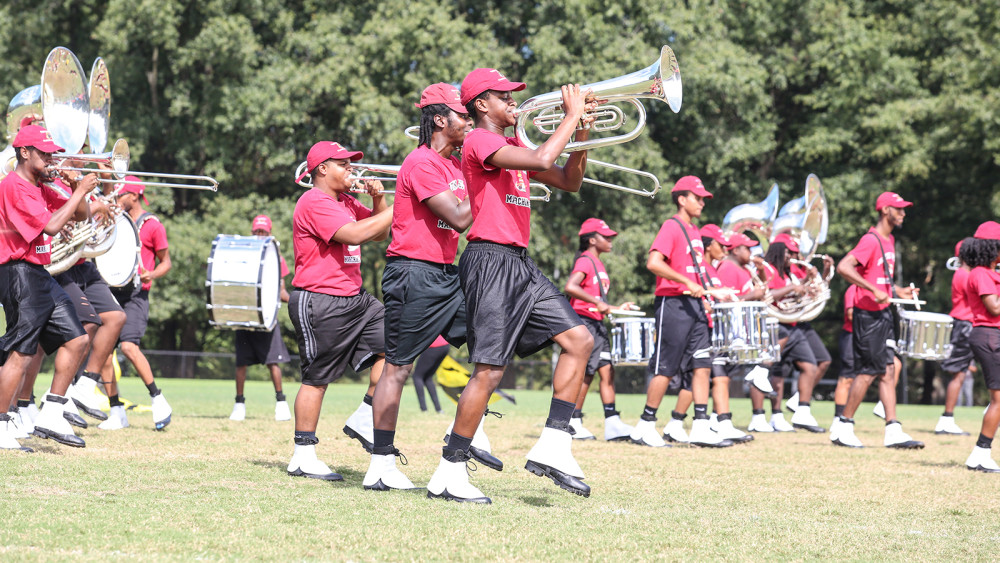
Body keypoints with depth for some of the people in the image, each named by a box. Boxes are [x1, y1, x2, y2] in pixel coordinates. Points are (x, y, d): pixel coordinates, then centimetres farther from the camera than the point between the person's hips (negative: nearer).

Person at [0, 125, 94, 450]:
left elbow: (81, 216, 21)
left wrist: (75, 188, 3)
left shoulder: (41, 188, 17)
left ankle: (51, 416, 11)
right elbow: (51, 226, -21)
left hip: (40, 276, 10)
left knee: (77, 340, 8)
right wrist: (79, 192, -14)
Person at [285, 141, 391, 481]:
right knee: (317, 378, -5)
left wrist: (379, 199, 4)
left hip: (353, 298, 9)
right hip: (320, 303, -9)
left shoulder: (347, 202, 17)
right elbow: (355, 234, -25)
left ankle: (364, 420, 6)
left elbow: (379, 234, 20)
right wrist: (396, 209, -22)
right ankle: (303, 457, 2)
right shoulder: (315, 202, -14)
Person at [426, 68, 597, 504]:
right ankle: (449, 474, -5)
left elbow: (569, 182, 22)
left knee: (579, 340, 3)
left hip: (520, 264, 10)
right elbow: (542, 161, -24)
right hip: (490, 260, -10)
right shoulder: (480, 141, -9)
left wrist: (582, 132, 10)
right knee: (490, 369, -11)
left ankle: (552, 446, 4)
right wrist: (571, 115, -12)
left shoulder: (512, 147, 21)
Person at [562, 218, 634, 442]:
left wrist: (615, 309, 14)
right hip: (583, 321, -9)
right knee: (586, 374, -6)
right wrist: (598, 303, -29)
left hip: (597, 324, 9)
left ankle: (612, 424, -1)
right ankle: (573, 423, 2)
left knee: (607, 370, 2)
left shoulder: (598, 263, 18)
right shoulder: (585, 261, -11)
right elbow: (570, 287, -28)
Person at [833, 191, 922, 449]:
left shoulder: (889, 241, 14)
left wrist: (898, 291, 11)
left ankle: (893, 431, 5)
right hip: (868, 314, -9)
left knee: (888, 370, 5)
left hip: (883, 313, 9)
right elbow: (843, 267, -28)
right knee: (868, 372, -5)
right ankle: (844, 428, 5)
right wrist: (874, 290, -30)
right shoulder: (871, 241, -16)